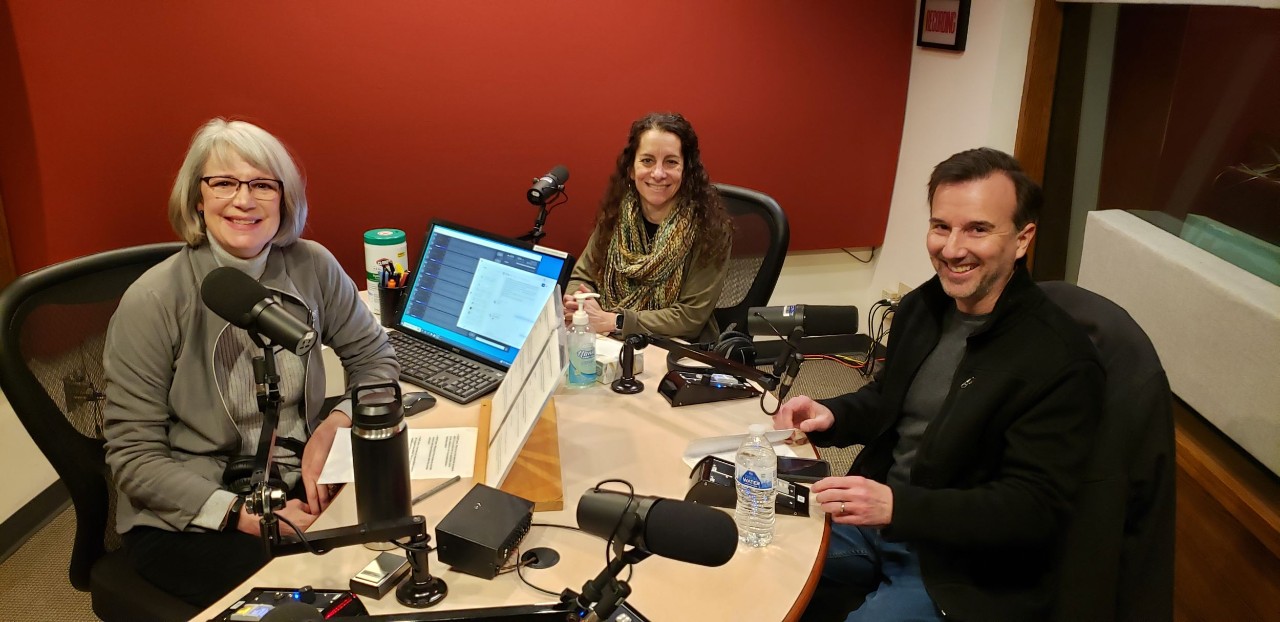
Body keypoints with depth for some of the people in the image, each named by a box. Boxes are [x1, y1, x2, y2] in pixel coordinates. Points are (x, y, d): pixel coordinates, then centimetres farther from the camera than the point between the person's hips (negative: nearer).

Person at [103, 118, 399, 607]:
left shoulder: (312, 267, -4)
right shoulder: (151, 302, -14)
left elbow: (374, 358, 8)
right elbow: (134, 456, -11)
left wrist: (333, 427, -12)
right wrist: (242, 515, -22)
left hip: (299, 484, 4)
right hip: (182, 518, -3)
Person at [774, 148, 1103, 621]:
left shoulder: (1060, 361, -19)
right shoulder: (921, 306, 3)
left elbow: (1036, 508, -21)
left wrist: (897, 506, -30)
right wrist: (830, 416, -4)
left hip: (962, 572, -6)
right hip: (874, 520, 6)